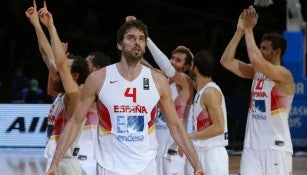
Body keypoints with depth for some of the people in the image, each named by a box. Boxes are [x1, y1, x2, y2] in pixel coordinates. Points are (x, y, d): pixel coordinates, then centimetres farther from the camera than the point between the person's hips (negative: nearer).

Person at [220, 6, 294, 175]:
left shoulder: (283, 75, -11)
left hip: (276, 147, -7)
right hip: (252, 147, 7)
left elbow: (256, 61, -28)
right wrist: (240, 30, -1)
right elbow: (226, 61, 6)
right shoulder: (256, 72, 12)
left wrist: (249, 29, -17)